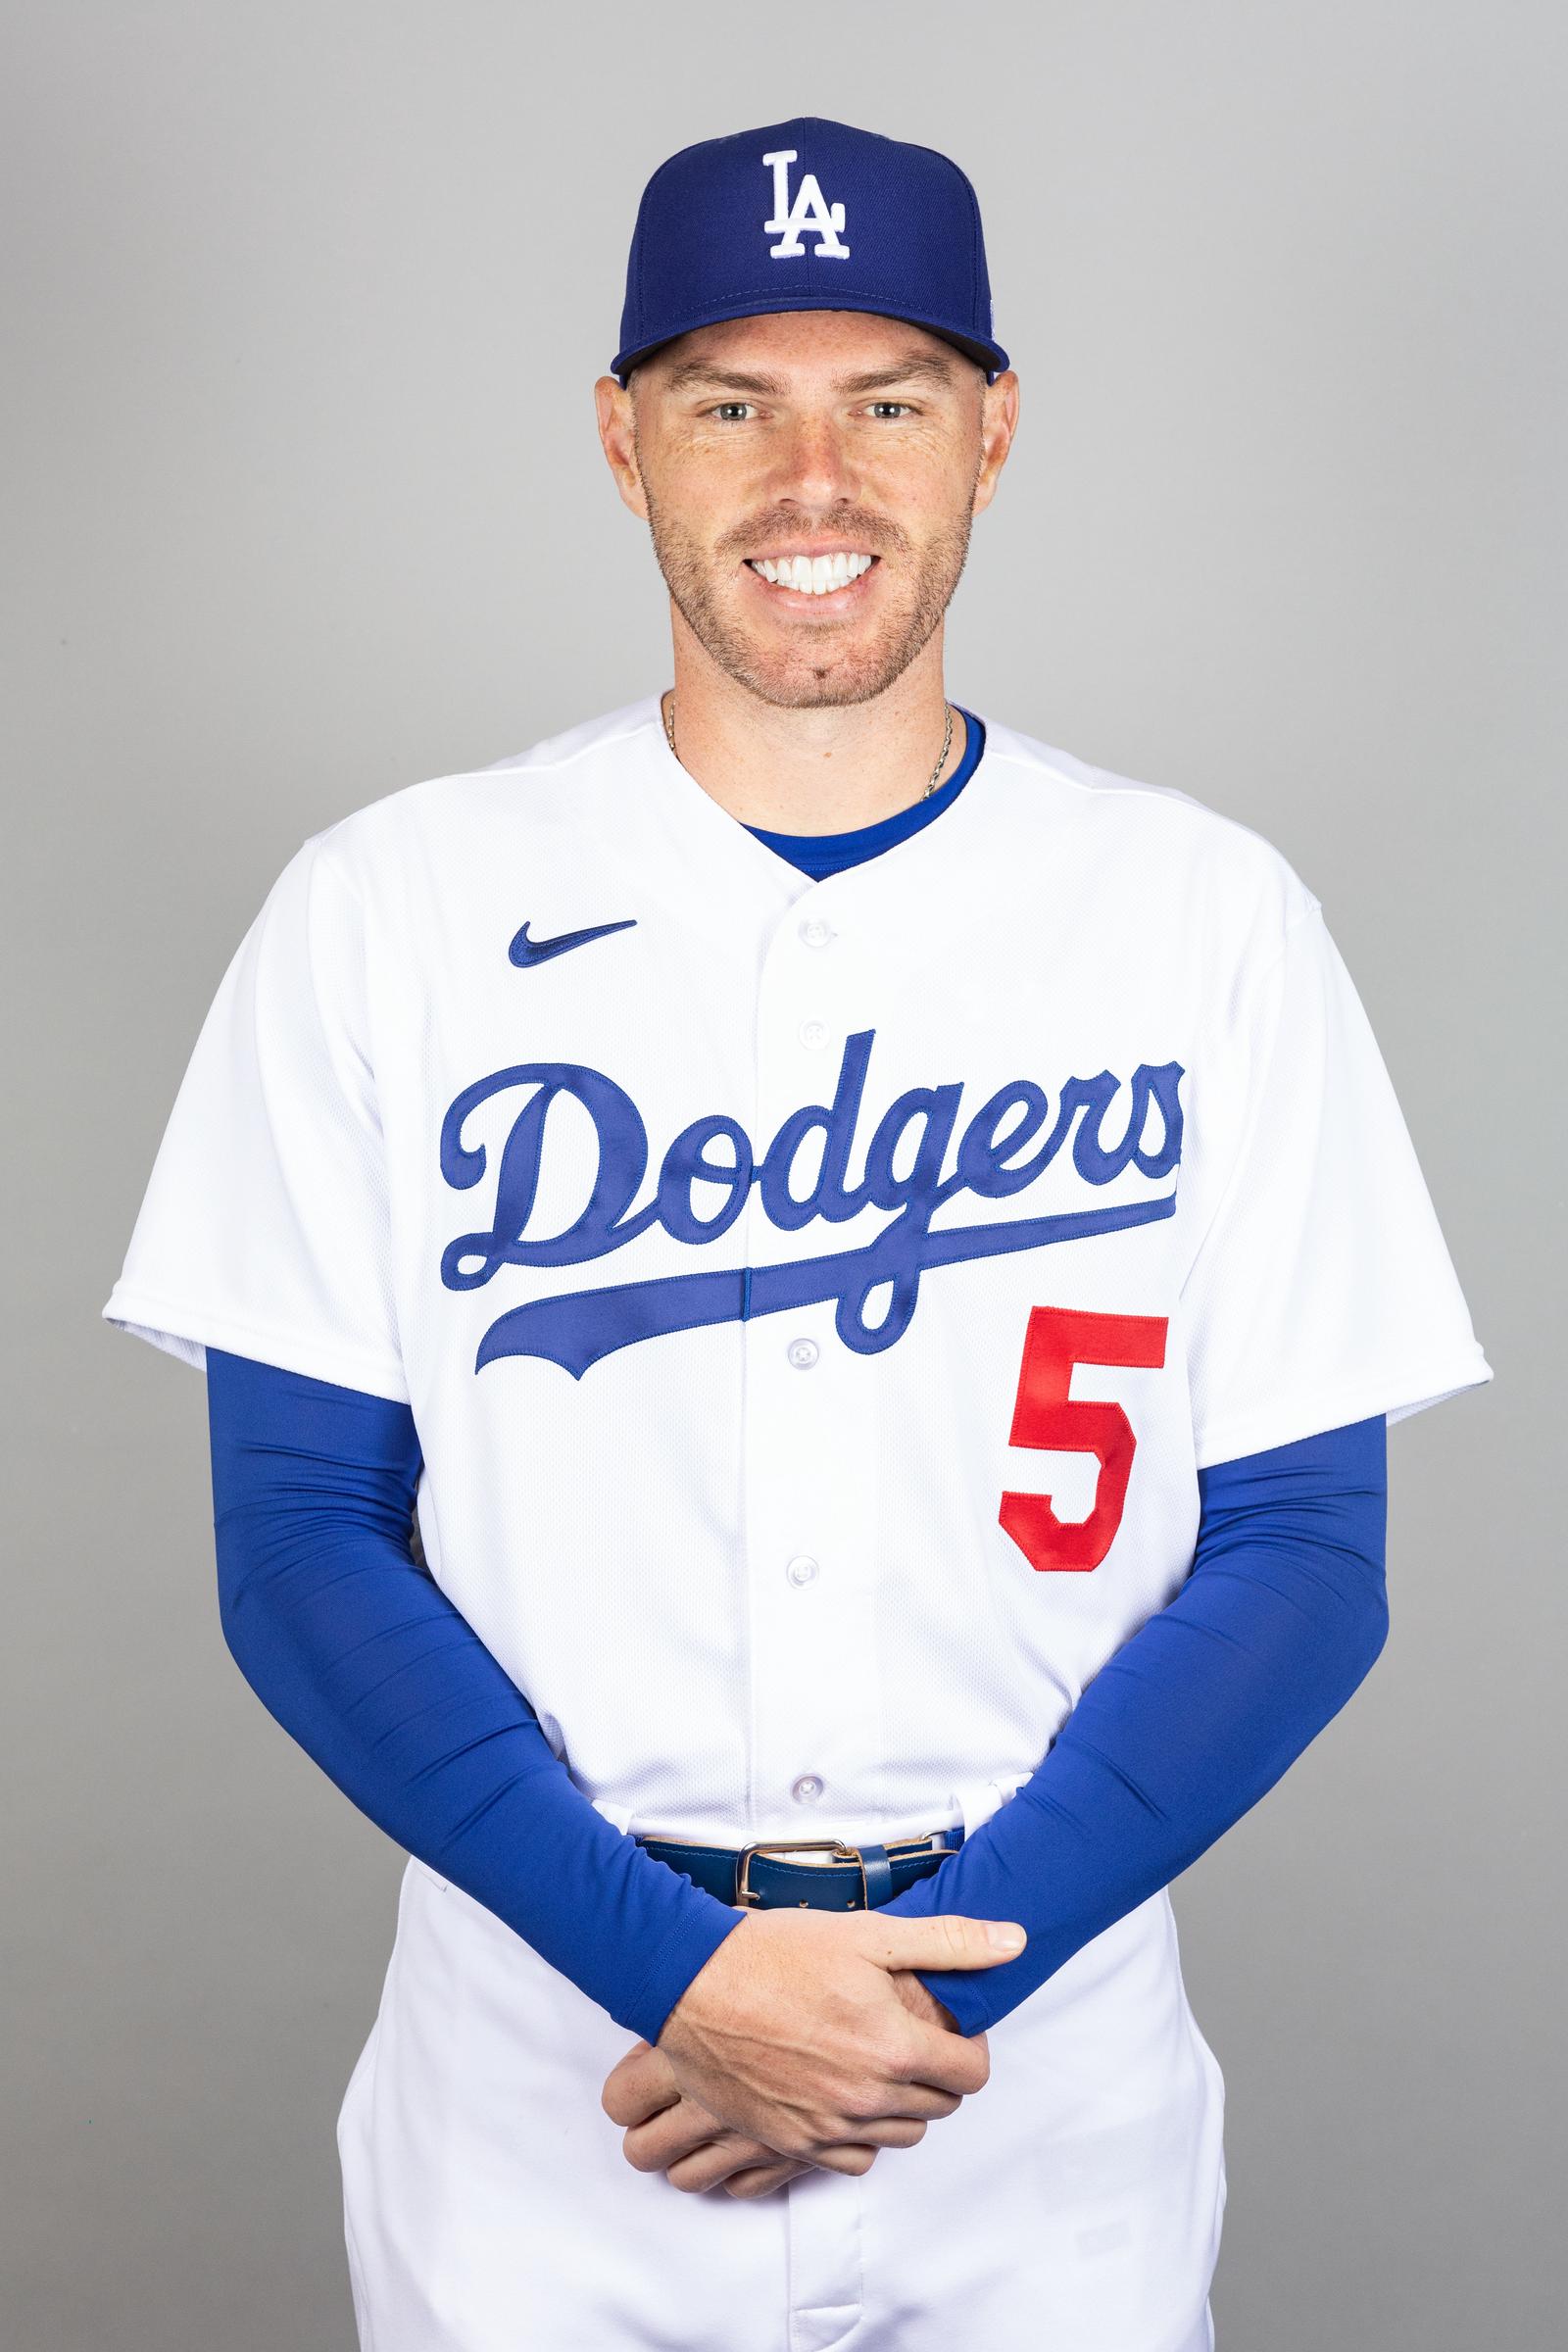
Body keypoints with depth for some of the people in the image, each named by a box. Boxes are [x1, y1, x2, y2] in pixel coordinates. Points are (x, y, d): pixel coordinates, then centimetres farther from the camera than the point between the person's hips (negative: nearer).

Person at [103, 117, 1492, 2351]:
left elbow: (1303, 1550, -3)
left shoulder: (1206, 916, -3)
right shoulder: (393, 911, -4)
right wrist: (679, 1964, -15)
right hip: (545, 2085, 0)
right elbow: (300, 1544, -5)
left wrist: (949, 1971, -14)